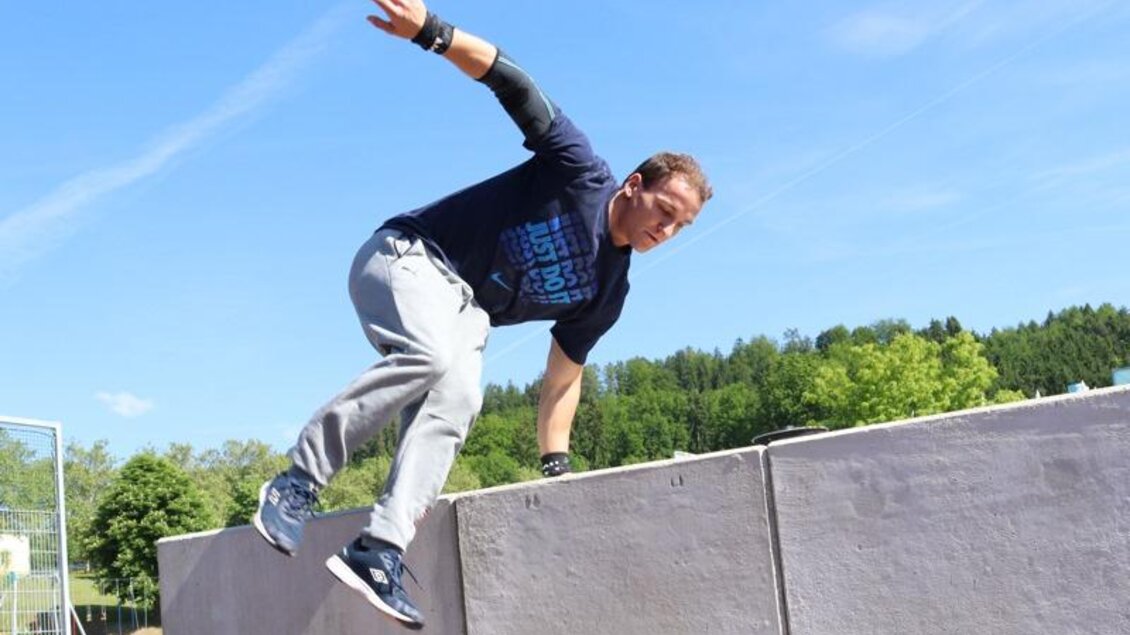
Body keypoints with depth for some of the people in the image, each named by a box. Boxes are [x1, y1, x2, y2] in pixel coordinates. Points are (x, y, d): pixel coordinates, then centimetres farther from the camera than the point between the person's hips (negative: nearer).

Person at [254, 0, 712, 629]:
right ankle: (297, 482, -25)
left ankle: (380, 551, -35)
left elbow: (562, 381, 14)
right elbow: (512, 82, -14)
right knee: (432, 355, -35)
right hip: (408, 256, -6)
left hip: (462, 310, 6)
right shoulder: (581, 171, -6)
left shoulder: (607, 292, 10)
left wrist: (556, 468, 4)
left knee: (457, 401, -25)